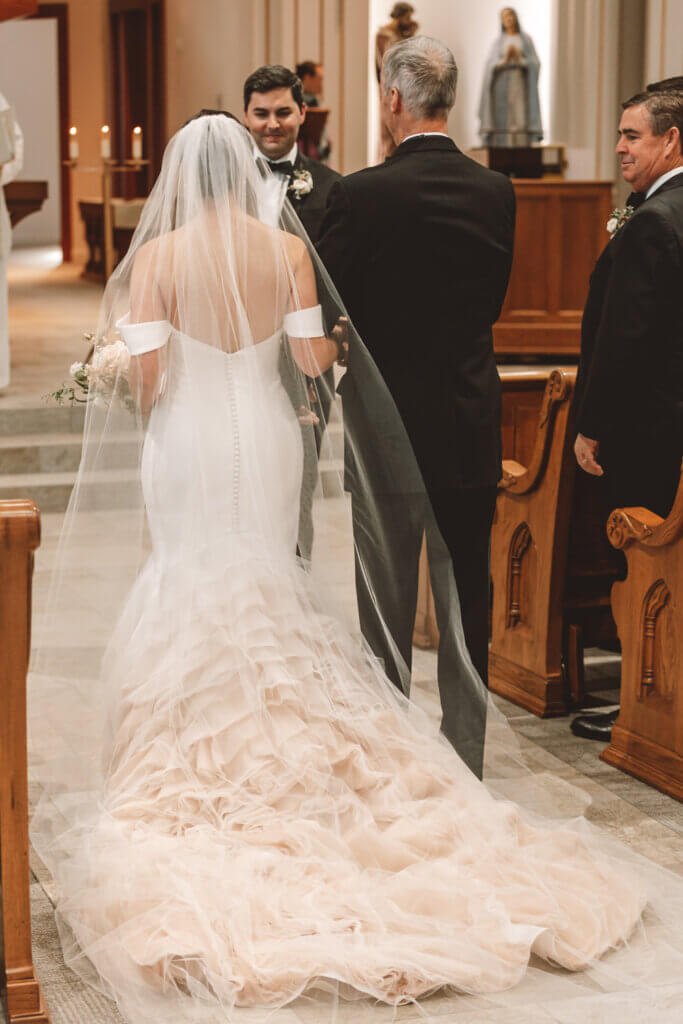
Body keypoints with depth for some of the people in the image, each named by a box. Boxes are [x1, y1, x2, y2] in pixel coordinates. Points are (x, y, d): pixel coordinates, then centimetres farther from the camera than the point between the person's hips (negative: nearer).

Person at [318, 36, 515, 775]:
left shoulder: (360, 195, -14)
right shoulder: (497, 192, -1)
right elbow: (492, 302, 8)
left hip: (388, 420, -3)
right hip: (472, 425, 3)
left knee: (387, 600, 8)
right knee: (467, 596, 12)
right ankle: (465, 751, 19)